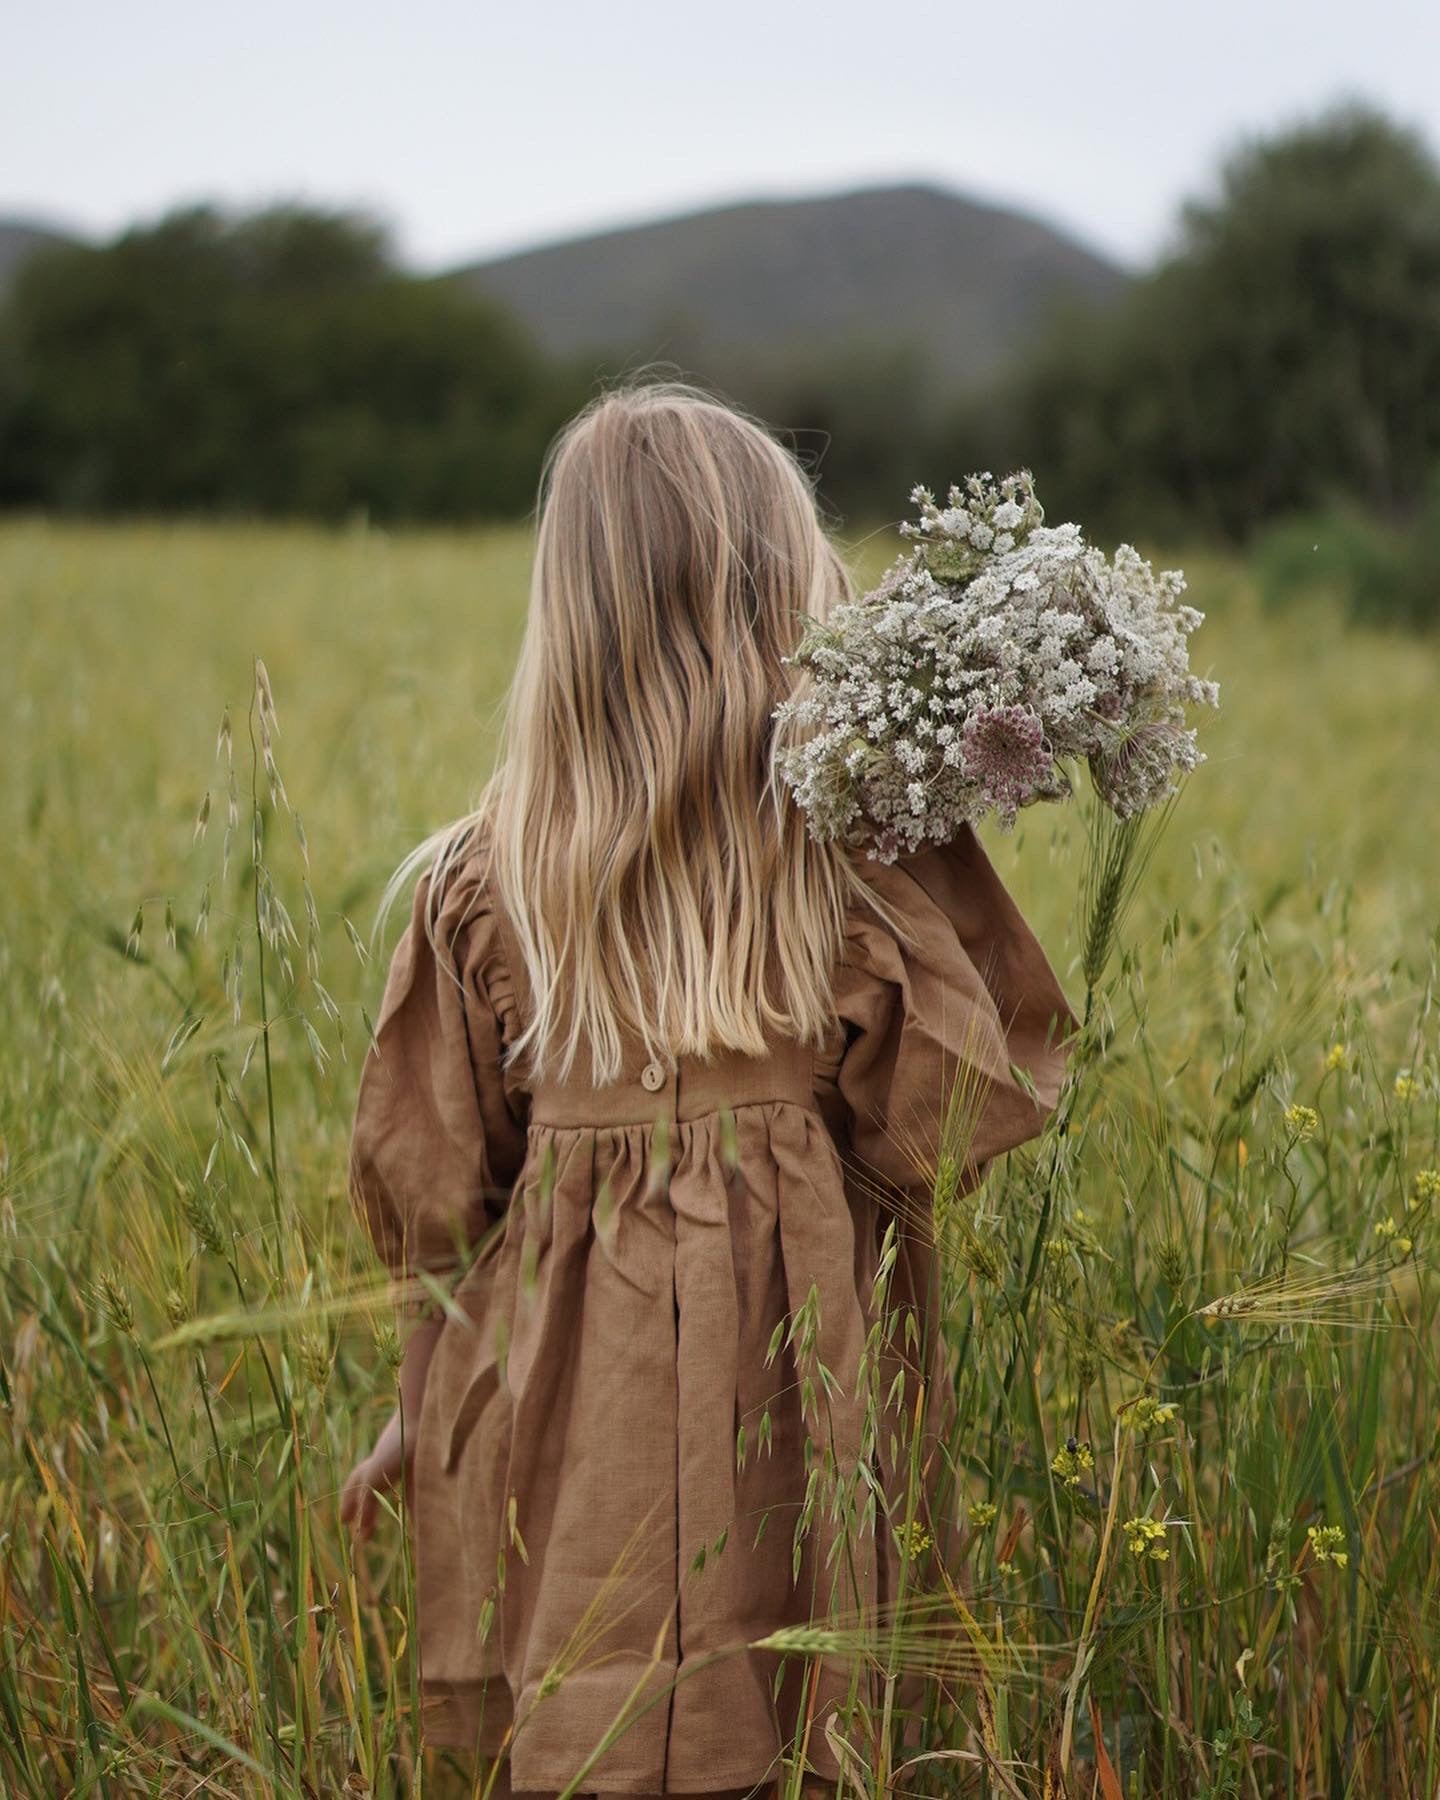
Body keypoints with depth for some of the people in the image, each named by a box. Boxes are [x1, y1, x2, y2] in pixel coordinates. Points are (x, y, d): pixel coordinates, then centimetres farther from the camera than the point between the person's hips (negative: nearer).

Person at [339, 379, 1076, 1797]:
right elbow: (956, 1117, -6)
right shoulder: (866, 836, -7)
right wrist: (944, 835, 2)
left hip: (567, 1403, 1)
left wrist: (427, 1404, 19)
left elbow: (439, 1176, 6)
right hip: (795, 1386, -1)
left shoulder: (490, 874, 0)